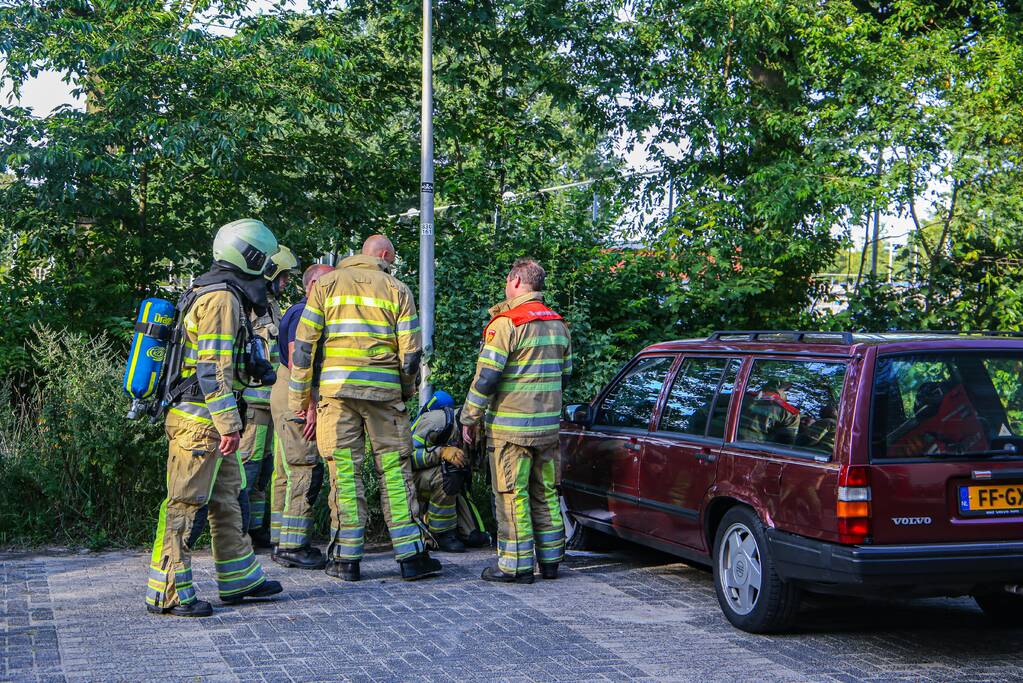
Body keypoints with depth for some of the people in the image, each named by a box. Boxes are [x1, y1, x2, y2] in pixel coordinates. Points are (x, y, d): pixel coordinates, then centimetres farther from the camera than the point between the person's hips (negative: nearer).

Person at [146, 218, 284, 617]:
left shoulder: (209, 293, 18)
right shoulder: (223, 298, -15)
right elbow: (213, 368, -21)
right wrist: (228, 423, -22)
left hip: (203, 421, 11)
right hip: (201, 420, -11)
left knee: (226, 499, 16)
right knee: (186, 503, -7)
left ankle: (239, 579, 24)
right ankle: (166, 593, -3)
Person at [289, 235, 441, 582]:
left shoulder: (326, 284, 9)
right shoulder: (397, 289, 8)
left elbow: (304, 344, 3)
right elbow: (411, 351, 2)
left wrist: (300, 397, 7)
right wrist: (406, 391, 18)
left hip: (336, 388, 0)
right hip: (384, 390, 0)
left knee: (344, 472, 3)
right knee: (395, 470, 5)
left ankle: (346, 560, 5)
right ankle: (411, 557, 6)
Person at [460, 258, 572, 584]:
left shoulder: (507, 323, -12)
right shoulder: (558, 325, 12)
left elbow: (486, 376, -15)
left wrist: (469, 417, -6)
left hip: (511, 426, -7)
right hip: (548, 424, 7)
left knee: (512, 495, -1)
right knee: (545, 494, 13)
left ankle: (516, 565, 1)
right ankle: (550, 560, 18)